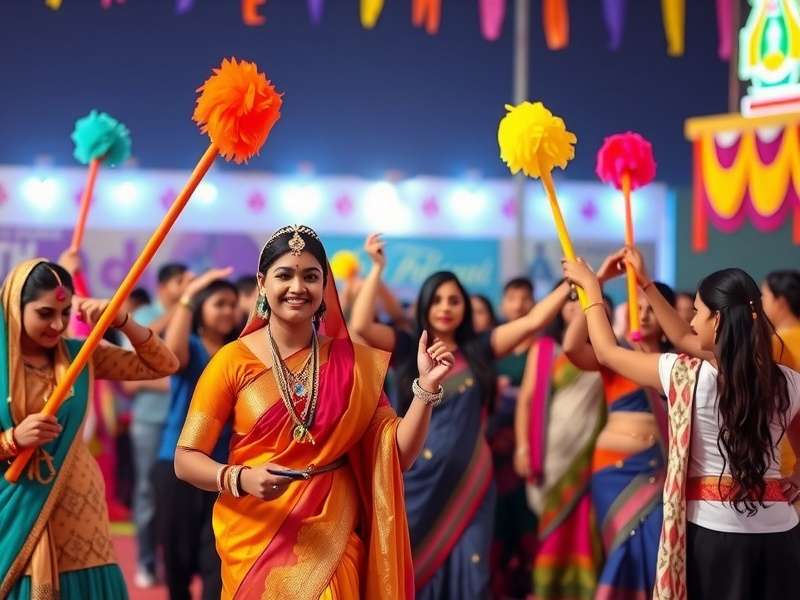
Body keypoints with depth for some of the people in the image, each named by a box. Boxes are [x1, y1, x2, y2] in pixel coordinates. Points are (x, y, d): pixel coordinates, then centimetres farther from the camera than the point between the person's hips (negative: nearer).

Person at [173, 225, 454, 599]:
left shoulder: (354, 362, 2)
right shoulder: (233, 361, -6)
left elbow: (396, 456, 0)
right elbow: (186, 459, -5)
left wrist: (426, 388, -12)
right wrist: (241, 479, -23)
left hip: (331, 544, 2)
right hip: (255, 541, -2)